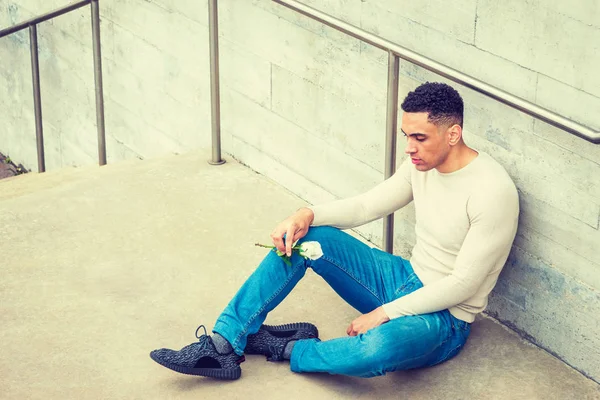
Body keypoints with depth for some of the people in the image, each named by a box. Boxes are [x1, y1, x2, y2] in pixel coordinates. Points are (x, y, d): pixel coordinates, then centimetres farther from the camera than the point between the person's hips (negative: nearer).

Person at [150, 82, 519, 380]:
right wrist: (308, 215, -11)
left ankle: (288, 348, -12)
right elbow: (367, 206, 8)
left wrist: (385, 313, -20)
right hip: (408, 278, 8)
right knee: (305, 238, -8)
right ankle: (223, 345, -11)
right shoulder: (422, 163, 0)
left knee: (378, 347, -42)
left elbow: (462, 284, -24)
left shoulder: (494, 192, -25)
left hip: (445, 319, -8)